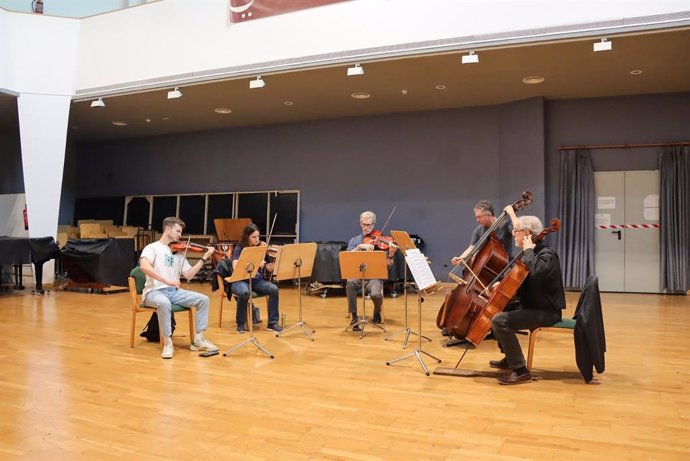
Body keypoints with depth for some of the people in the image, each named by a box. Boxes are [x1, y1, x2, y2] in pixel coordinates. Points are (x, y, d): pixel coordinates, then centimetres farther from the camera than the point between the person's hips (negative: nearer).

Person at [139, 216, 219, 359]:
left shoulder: (179, 252, 15)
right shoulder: (152, 247, -2)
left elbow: (189, 275, 8)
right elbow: (144, 266, -22)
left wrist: (204, 258, 0)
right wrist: (166, 280, -30)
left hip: (174, 291, 6)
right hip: (154, 291, -5)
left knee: (203, 299, -13)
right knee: (164, 303, -39)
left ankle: (198, 339, -4)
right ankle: (167, 342, -22)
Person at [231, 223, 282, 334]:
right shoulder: (239, 249, -6)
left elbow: (269, 268, -3)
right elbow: (235, 267, -22)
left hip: (258, 281, 3)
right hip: (241, 280, -3)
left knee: (274, 289, -25)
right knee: (244, 292, -37)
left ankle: (273, 322, -13)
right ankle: (240, 324, -14)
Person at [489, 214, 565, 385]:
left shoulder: (547, 255, -18)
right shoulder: (532, 253, 11)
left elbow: (536, 274, -42)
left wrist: (528, 250, -27)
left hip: (546, 311, -10)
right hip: (529, 305, 10)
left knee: (499, 320, -25)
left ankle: (520, 370, -19)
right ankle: (509, 358, 28)